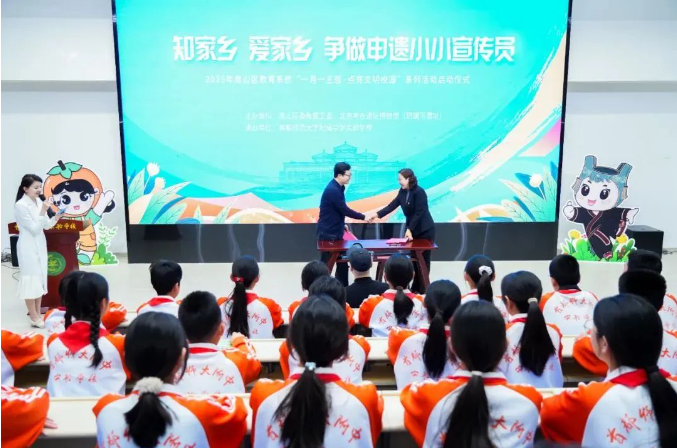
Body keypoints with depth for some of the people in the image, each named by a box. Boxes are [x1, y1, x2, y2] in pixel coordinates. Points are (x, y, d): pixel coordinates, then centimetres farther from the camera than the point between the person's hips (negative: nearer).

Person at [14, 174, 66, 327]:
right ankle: (34, 318, 10)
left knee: (40, 279, 12)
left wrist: (57, 217, -7)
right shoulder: (20, 205, -16)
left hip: (40, 245, 7)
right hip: (28, 248, -7)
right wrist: (42, 212, -24)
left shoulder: (39, 202, 4)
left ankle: (38, 314, 23)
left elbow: (46, 226, 9)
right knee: (31, 281, 0)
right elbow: (34, 229, -18)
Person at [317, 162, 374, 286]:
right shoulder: (332, 190, -22)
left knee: (342, 262, 12)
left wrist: (342, 224, 19)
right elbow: (345, 210, -22)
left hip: (335, 231, 9)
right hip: (327, 233, -9)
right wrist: (364, 217, -15)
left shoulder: (338, 188, 9)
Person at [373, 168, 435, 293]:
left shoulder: (419, 192, -19)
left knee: (423, 261, 0)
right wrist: (377, 214, -11)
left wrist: (409, 230, -25)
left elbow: (419, 213, -22)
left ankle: (422, 291, 8)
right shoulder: (402, 192, 2)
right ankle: (415, 289, 19)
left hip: (425, 231, -7)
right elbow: (392, 206, 0)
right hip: (412, 230, 7)